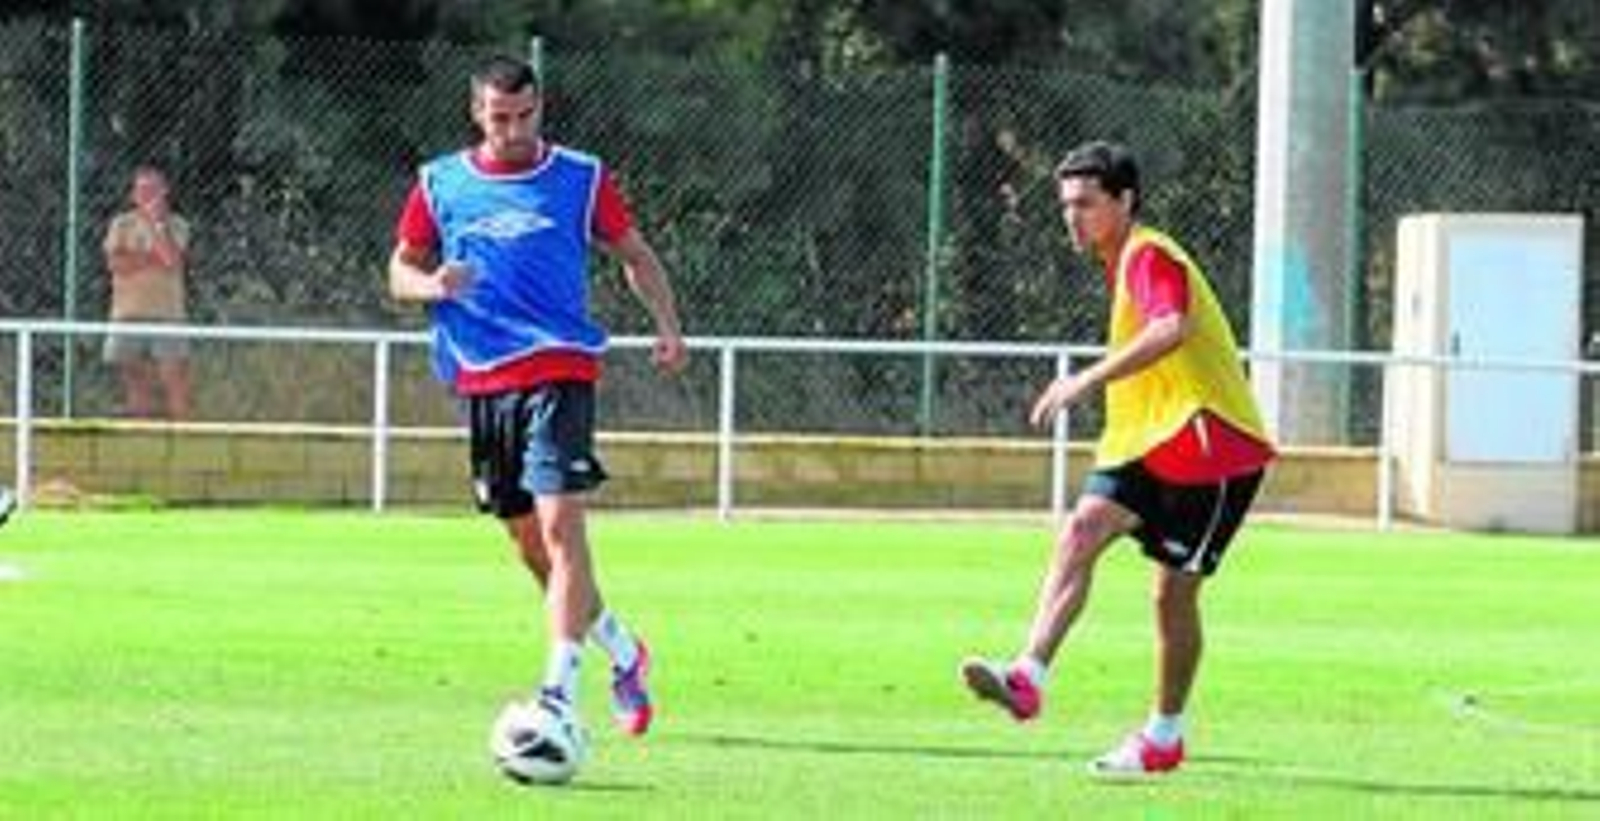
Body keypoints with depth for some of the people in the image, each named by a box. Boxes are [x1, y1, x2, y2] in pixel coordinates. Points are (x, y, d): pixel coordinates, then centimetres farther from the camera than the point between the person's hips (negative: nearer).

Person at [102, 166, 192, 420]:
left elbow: (173, 259, -12)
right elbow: (116, 263, -5)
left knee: (175, 379, -10)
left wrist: (157, 223, -10)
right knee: (135, 385, 3)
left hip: (167, 313, -1)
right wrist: (152, 258, -7)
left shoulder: (176, 226, 7)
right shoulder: (121, 224, 10)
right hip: (129, 315, 1)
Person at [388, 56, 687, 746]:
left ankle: (559, 689, -18)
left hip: (560, 372, -4)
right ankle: (622, 651, 31)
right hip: (481, 381, 4)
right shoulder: (440, 185, 8)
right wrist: (432, 285, -8)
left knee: (560, 527, -17)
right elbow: (400, 272, 15)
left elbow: (635, 255, 12)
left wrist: (668, 327, -3)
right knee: (529, 544, 10)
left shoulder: (580, 178, 3)